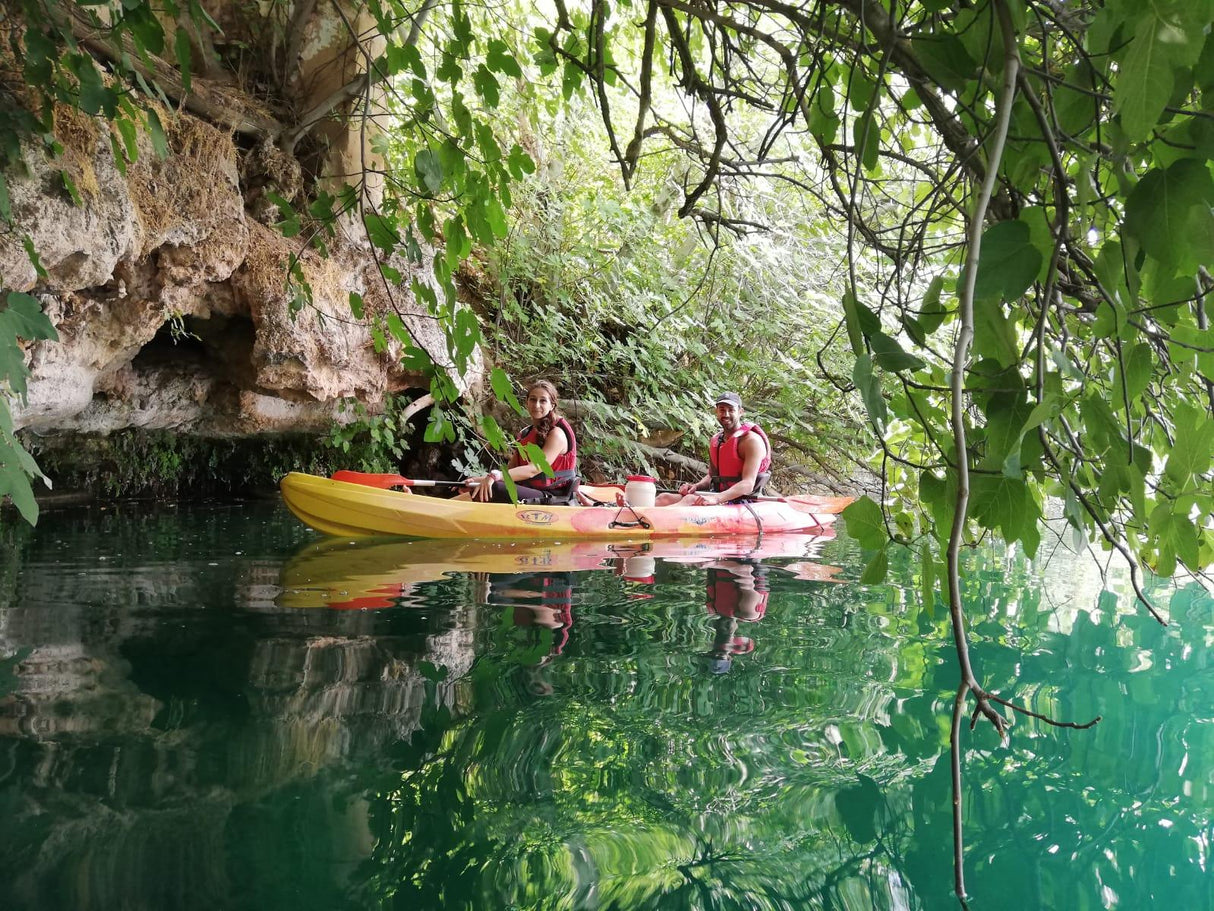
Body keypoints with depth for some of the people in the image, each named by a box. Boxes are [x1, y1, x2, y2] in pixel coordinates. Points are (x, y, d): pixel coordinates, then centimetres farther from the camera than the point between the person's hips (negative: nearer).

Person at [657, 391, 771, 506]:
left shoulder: (752, 440, -10)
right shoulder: (716, 440, 16)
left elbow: (748, 485, -21)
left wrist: (716, 499, -33)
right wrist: (696, 486, -1)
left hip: (739, 500, -8)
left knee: (690, 500, -32)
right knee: (664, 498, -11)